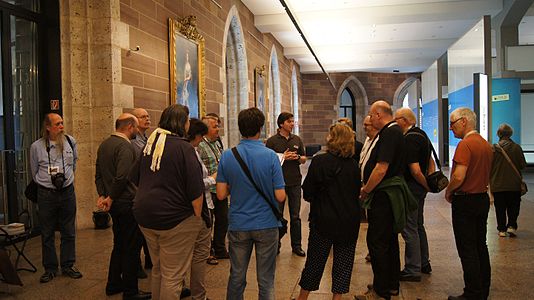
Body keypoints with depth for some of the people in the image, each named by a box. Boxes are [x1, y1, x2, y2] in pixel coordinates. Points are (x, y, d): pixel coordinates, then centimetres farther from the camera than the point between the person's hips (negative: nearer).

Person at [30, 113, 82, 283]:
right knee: (47, 234, 6)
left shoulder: (70, 141, 2)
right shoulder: (36, 147, -5)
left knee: (69, 232, 9)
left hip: (68, 192, 2)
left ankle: (68, 266, 21)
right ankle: (50, 268, 18)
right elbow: (35, 173, 8)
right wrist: (47, 182, 11)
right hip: (46, 194, -2)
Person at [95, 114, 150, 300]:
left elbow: (98, 174, 13)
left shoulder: (104, 145, 12)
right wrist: (111, 198, -14)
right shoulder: (125, 146, -18)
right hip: (127, 203, -9)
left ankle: (113, 284, 32)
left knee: (119, 244, 21)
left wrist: (102, 195, 5)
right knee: (131, 247, 1)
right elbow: (122, 177, -26)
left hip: (115, 204, 9)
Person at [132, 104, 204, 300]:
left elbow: (135, 178, 17)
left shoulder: (150, 145, 7)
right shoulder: (184, 147, -15)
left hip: (145, 217, 8)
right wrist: (197, 218, -7)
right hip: (174, 218, -8)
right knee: (173, 275, 4)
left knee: (158, 269, 23)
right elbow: (196, 190, -18)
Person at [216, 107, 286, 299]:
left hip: (238, 226, 2)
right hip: (266, 224, -2)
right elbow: (280, 196, -12)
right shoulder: (270, 156, -12)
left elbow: (221, 194, -5)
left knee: (236, 277, 16)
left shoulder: (227, 156, -5)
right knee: (266, 280, 10)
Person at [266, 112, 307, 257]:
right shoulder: (272, 141, -4)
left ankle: (297, 245, 19)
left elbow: (304, 159, 14)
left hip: (295, 182, 3)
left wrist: (298, 157, -8)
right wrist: (283, 157, -16)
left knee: (295, 216, 9)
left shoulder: (297, 139, 9)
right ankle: (276, 244, 20)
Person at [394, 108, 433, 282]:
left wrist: (426, 185, -10)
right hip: (420, 188, 10)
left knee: (409, 228, -3)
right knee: (418, 225, 20)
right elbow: (430, 162, 19)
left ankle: (413, 270, 4)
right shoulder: (422, 135, 13)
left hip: (411, 186, -10)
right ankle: (424, 263, 31)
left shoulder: (409, 139, -20)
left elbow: (415, 170, -24)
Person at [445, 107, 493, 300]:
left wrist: (448, 192, -8)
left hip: (465, 201, -9)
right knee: (481, 246, 16)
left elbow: (458, 177, -25)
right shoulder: (486, 145, 10)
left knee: (467, 250, -1)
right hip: (483, 198, 9)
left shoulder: (465, 144, -18)